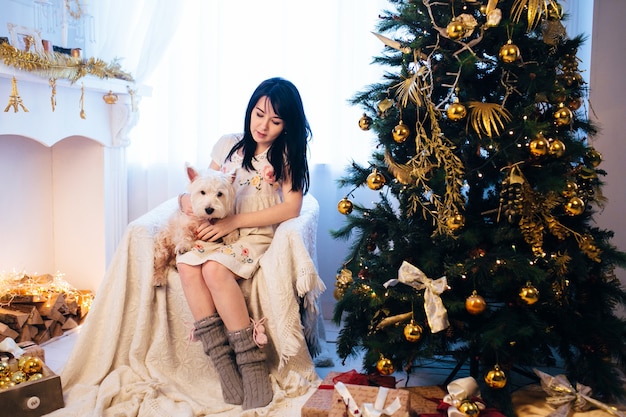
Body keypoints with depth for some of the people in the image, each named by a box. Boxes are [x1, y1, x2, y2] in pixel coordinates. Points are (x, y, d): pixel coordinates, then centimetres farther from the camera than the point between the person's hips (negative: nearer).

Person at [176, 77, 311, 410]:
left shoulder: (288, 154, 2)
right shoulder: (228, 145, 13)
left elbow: (291, 208, -9)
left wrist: (234, 221, -15)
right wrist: (189, 198, -7)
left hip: (258, 234, -4)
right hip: (218, 230, 4)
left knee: (215, 269, -33)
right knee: (187, 265, -28)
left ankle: (252, 365, -25)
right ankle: (225, 366, -27)